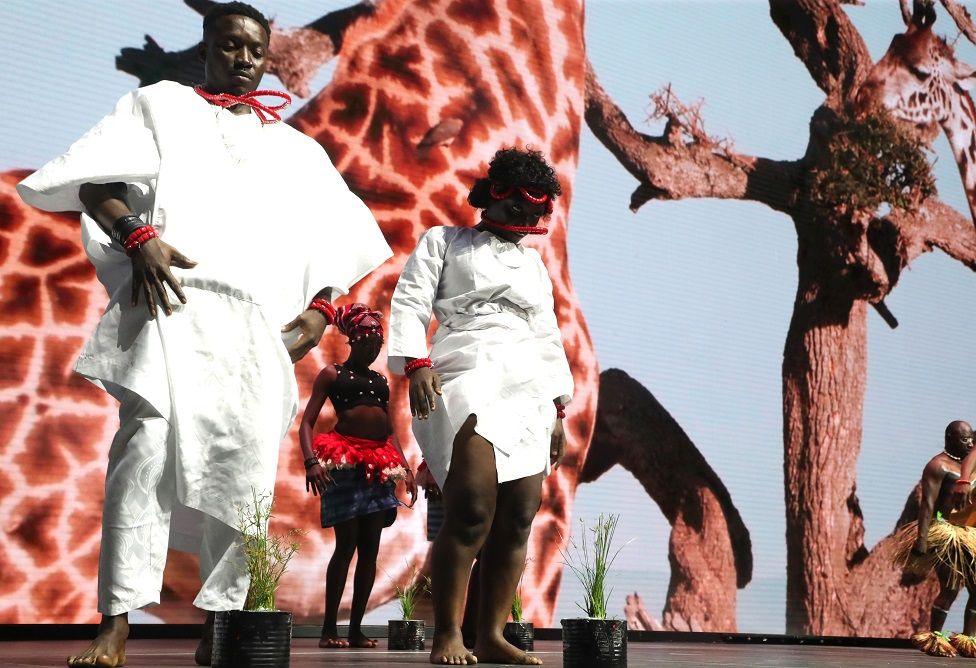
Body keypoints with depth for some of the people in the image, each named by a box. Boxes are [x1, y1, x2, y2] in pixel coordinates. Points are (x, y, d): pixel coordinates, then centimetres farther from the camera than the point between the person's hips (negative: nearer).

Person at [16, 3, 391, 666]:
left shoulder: (296, 148, 28)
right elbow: (94, 179, 8)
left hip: (262, 328, 4)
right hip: (176, 305, -3)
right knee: (149, 444, -19)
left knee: (245, 467, -4)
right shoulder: (161, 105, 20)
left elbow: (336, 238, 24)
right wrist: (136, 236, -11)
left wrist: (320, 306, 7)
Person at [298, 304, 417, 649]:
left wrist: (406, 468, 13)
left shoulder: (380, 380, 20)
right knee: (346, 543, -10)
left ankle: (356, 628, 6)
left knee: (370, 546, 1)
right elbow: (307, 422, -2)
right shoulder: (332, 374, 6)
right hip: (343, 463, -5)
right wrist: (311, 461, -18)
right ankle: (329, 629, -3)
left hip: (380, 465, 5)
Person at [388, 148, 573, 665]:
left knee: (519, 517, -3)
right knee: (472, 512, -18)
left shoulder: (533, 261, 29)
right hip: (469, 380, -5)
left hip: (529, 390, 6)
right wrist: (415, 363, -15)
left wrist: (558, 407, 19)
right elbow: (411, 302, 2)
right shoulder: (443, 241, 14)